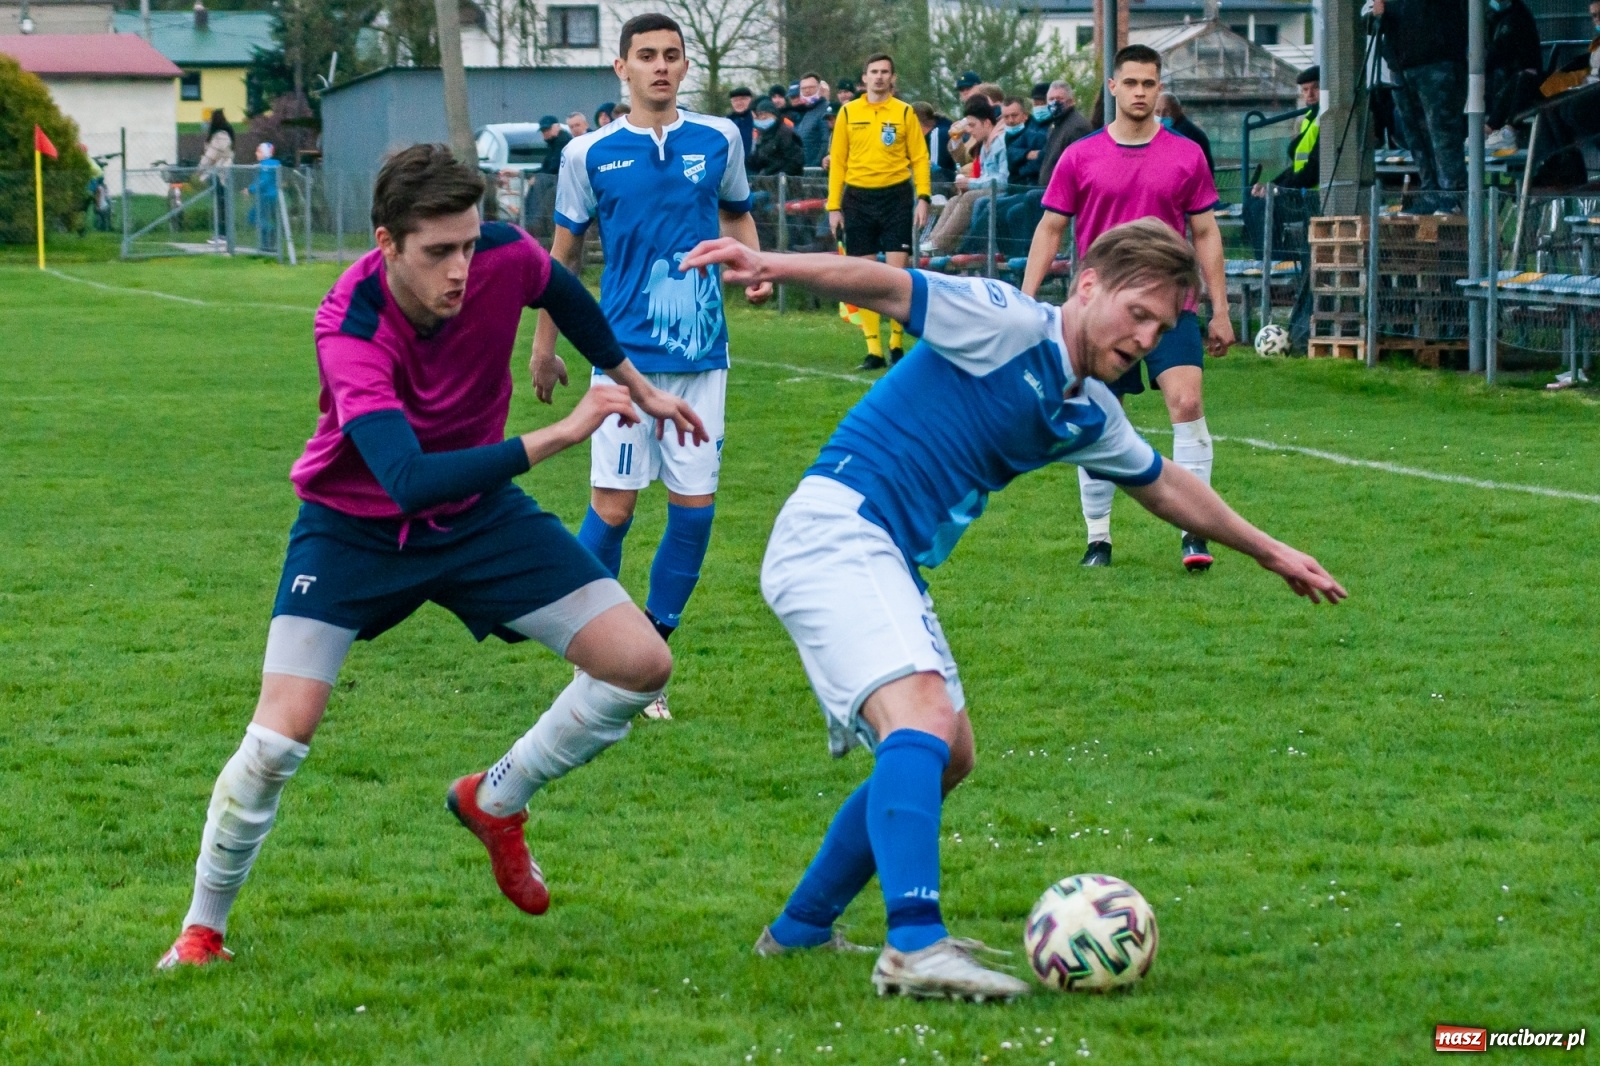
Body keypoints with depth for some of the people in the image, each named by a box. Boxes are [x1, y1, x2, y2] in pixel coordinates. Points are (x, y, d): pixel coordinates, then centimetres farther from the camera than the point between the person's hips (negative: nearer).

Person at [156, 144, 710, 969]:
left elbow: (562, 293, 6)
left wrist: (636, 386, 18)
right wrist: (557, 436, -52)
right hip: (354, 523, -4)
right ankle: (202, 927, 7)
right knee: (281, 735, -17)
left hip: (477, 512, 4)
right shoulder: (350, 329, -35)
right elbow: (408, 480, -48)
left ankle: (495, 802, 17)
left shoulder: (504, 258, -22)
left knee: (641, 664, -7)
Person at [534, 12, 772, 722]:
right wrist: (543, 347, 13)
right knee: (611, 509, -5)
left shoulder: (719, 140, 4)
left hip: (701, 357, 2)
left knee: (695, 509, 0)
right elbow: (564, 252, 9)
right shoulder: (590, 155, -1)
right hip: (627, 355, -2)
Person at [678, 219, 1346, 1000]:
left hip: (890, 565, 10)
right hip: (835, 531, -10)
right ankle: (914, 946, -40)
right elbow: (885, 287, -22)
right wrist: (773, 266, -39)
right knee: (923, 715, -27)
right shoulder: (1007, 325, -10)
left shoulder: (1090, 415, 16)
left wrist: (1269, 552, 42)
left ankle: (802, 928, 30)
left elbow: (1166, 488, 33)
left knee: (947, 756, 18)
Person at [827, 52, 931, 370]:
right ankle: (873, 350, 4)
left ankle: (896, 343, 5)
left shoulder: (904, 112, 3)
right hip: (858, 198, 1)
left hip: (896, 197, -1)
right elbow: (837, 161, 8)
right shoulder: (848, 113, 7)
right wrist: (833, 206, 4)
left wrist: (923, 198, -8)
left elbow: (919, 158, 3)